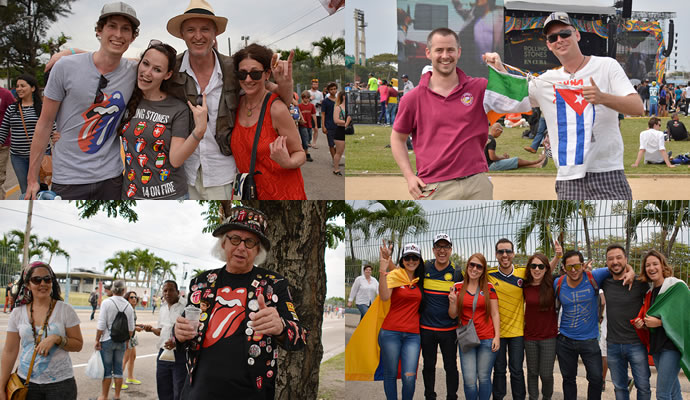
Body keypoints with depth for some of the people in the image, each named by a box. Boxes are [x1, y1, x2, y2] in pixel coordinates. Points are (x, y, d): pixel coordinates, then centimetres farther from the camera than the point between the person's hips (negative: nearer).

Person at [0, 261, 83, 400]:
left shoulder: (65, 310, -3)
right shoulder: (17, 313, 2)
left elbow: (78, 344, 0)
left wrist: (56, 339, -18)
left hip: (60, 382, -2)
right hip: (26, 382, 2)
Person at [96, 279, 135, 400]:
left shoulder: (107, 302, -10)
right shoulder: (128, 305, 0)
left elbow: (101, 325, -12)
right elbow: (131, 328, 5)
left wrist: (97, 340, -4)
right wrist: (127, 340, 18)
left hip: (107, 340, -3)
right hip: (122, 341, 3)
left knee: (106, 370, 3)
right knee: (118, 369, 11)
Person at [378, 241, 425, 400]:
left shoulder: (420, 280, 12)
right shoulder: (394, 275, -4)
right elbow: (384, 297, -18)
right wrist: (383, 269, -29)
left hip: (412, 334, 3)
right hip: (391, 332, -3)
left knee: (409, 377, -7)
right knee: (390, 375, 4)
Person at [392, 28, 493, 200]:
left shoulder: (480, 88, 6)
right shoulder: (413, 98, 4)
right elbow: (397, 138, 13)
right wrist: (409, 176, 1)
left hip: (478, 185, 2)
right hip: (436, 189, -1)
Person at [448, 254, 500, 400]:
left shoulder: (489, 288, 3)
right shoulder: (458, 287, 5)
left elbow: (495, 314, 4)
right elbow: (453, 315, 8)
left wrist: (497, 336, -4)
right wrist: (452, 302, -12)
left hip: (487, 339, -1)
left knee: (484, 378, 2)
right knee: (469, 381, -5)